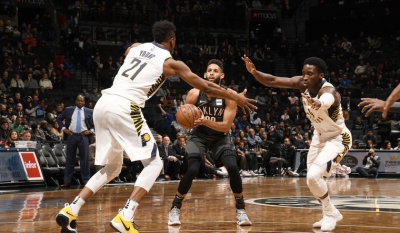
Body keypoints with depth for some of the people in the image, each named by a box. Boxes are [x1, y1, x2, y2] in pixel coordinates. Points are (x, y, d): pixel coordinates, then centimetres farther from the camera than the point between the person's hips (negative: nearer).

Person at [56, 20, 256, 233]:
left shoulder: (135, 48, 22)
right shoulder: (171, 63, 7)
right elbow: (207, 87, 14)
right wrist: (236, 97, 25)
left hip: (102, 104, 7)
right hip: (124, 107, -7)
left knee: (112, 168, 20)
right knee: (154, 163, 3)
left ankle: (70, 211, 10)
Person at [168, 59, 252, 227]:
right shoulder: (194, 94, -17)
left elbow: (226, 126, -23)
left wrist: (205, 121, -37)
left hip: (220, 138, 0)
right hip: (199, 136, 0)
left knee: (233, 168, -20)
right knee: (192, 170, -20)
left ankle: (240, 210, -3)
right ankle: (175, 209, -2)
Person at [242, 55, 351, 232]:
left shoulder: (329, 91, -35)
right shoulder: (302, 84, -16)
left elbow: (325, 102, -60)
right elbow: (272, 81, -21)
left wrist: (317, 104, -84)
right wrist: (254, 72, -40)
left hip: (337, 138, -8)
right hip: (319, 136, 8)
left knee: (313, 176, -22)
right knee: (311, 178, 14)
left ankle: (329, 213, 2)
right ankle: (332, 213, 36)